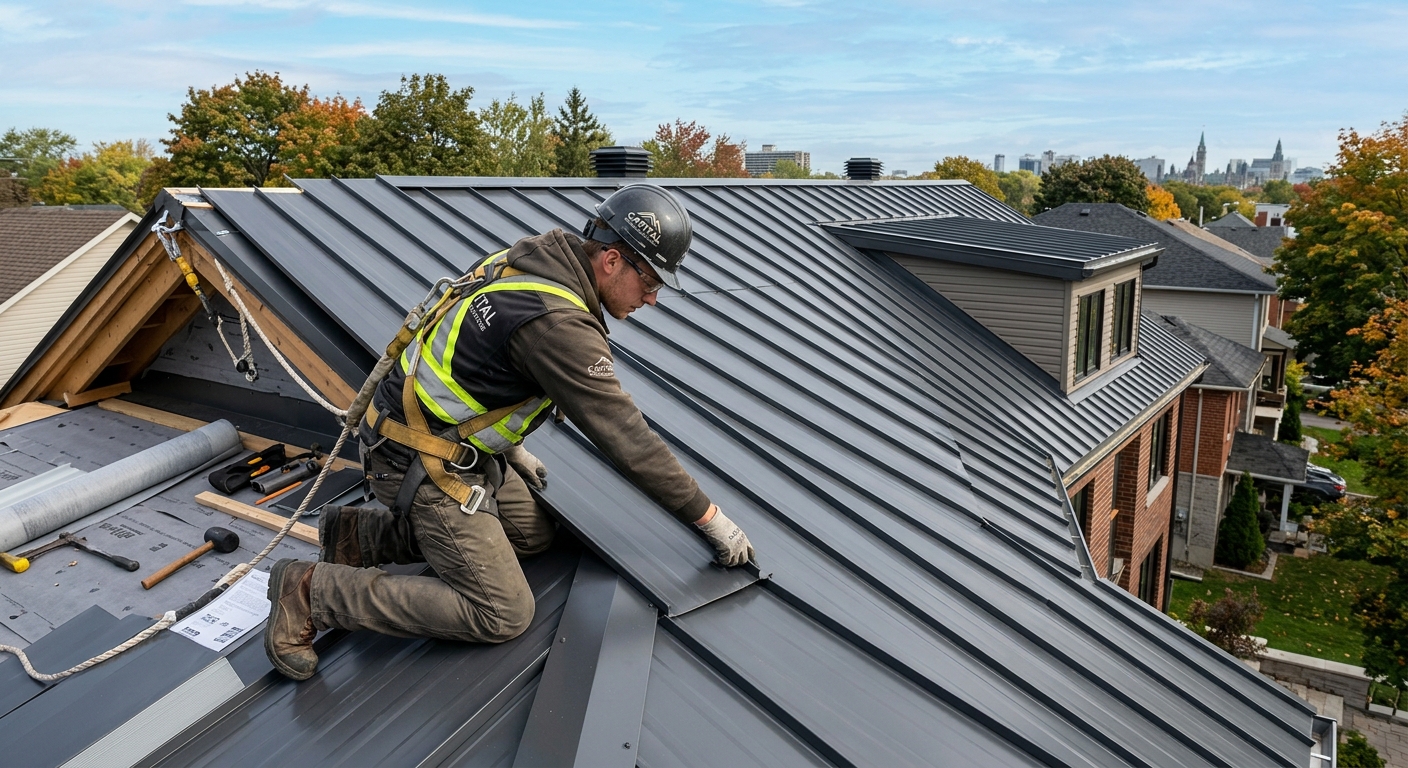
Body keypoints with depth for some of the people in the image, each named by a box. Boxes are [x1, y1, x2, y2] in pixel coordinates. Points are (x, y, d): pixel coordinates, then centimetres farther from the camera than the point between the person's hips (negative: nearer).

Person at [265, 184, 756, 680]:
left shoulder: (532, 259, 0)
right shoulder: (559, 322, -29)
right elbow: (626, 439, -25)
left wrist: (512, 448, 21)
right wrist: (710, 519, -15)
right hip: (423, 466, -10)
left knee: (534, 535, 18)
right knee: (503, 614, -6)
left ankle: (363, 533, 18)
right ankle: (313, 590, -2)